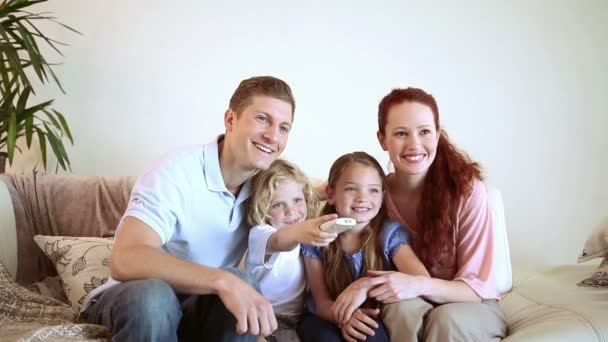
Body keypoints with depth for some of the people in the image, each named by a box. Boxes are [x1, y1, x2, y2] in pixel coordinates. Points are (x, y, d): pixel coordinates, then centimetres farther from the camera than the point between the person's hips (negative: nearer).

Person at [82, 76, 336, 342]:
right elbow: (124, 261, -35)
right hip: (138, 299, -4)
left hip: (197, 305, 4)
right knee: (152, 294, -37)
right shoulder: (178, 170, -23)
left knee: (240, 283, -27)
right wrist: (222, 280, -46)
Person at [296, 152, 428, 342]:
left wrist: (366, 285, -36)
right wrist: (343, 316, -32)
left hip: (372, 320, 0)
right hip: (330, 319, 1)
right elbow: (321, 301, -8)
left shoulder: (390, 233, -12)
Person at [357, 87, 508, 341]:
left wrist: (419, 285, -35)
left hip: (474, 307, -1)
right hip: (404, 319, 2)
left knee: (446, 318, -34)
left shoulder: (467, 189, -18)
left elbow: (478, 287, -16)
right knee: (404, 306, -32)